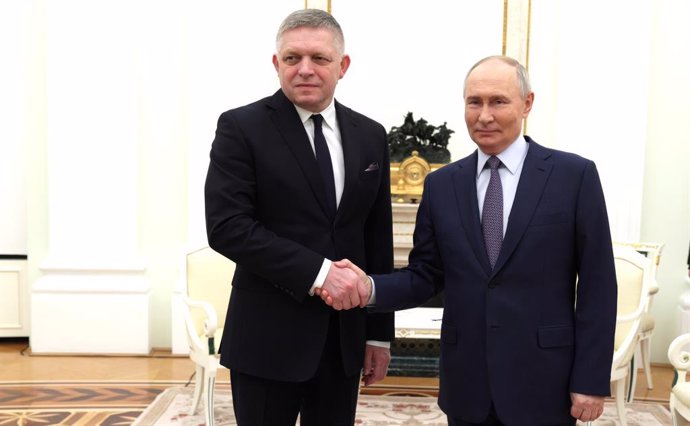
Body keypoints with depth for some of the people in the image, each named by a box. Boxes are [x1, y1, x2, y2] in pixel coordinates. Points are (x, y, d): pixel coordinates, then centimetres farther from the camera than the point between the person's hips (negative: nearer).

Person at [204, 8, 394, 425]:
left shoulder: (370, 136, 7)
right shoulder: (242, 127, -6)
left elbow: (378, 239, 10)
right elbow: (226, 227, -15)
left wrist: (380, 332, 9)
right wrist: (317, 272, -21)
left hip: (344, 336, 4)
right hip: (268, 337, -4)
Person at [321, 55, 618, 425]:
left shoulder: (575, 175, -4)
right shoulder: (441, 185, 5)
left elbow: (597, 286, -4)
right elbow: (425, 277, 6)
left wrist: (591, 381, -7)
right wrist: (371, 288, -14)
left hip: (542, 383, -2)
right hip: (466, 385, 3)